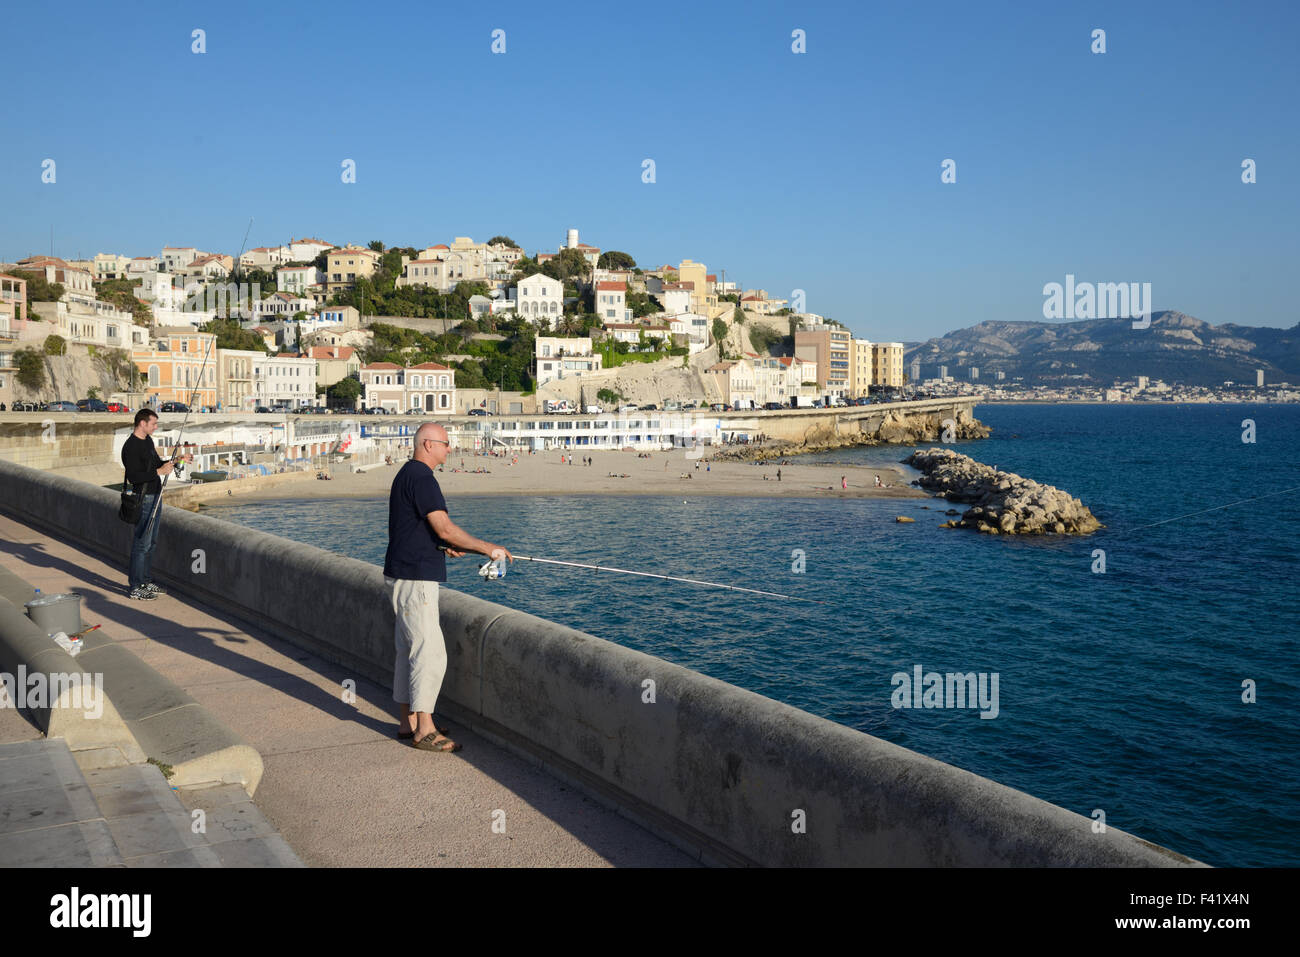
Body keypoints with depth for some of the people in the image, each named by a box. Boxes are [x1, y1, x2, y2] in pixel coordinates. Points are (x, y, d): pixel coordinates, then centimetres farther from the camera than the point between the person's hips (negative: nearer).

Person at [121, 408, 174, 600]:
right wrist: (159, 472, -23)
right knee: (142, 543, -7)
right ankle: (134, 588, -1)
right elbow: (133, 477, -23)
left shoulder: (148, 441, 13)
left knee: (151, 541, 15)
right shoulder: (131, 447, -17)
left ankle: (144, 582, 24)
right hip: (143, 498, -10)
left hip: (155, 496, 10)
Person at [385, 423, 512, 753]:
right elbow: (444, 528, -21)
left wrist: (445, 547, 14)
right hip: (414, 578, -11)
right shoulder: (421, 478, -17)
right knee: (430, 652, -8)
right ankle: (424, 730, -5)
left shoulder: (407, 474, 16)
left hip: (407, 576, 11)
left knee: (409, 649, 14)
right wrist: (488, 548, -14)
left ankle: (408, 721, 21)